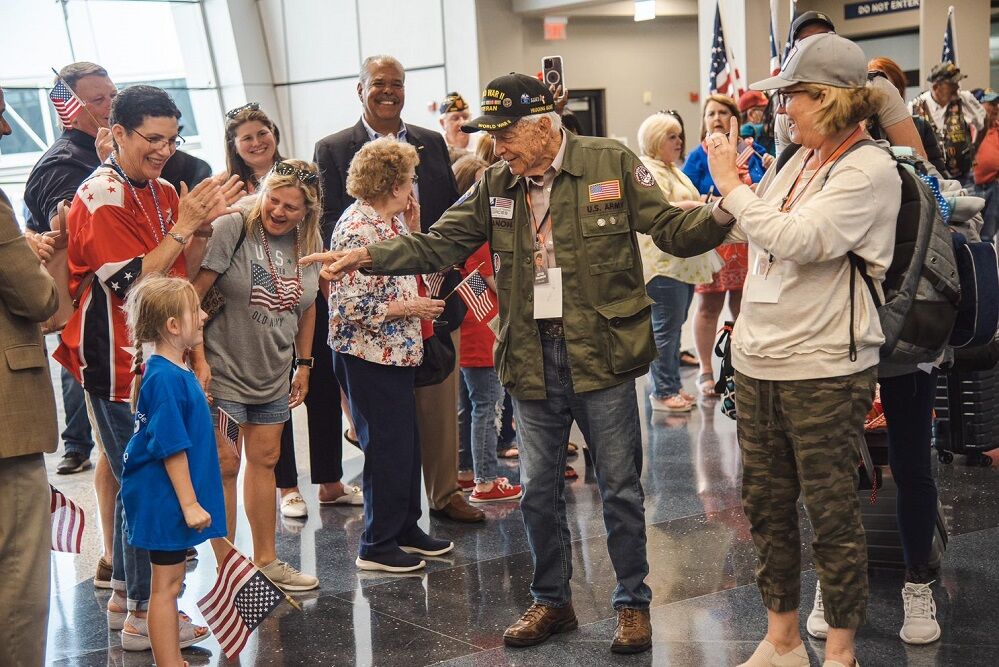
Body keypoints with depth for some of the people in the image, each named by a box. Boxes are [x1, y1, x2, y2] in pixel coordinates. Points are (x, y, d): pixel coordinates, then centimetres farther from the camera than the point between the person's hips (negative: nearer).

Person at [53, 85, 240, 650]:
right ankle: (143, 613, 6)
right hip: (117, 360, -9)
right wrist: (183, 226, -21)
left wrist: (205, 223, -6)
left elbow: (185, 274, 9)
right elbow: (134, 283, -20)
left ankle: (125, 595, 27)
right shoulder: (101, 197, -15)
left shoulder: (163, 193, 10)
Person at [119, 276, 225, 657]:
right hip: (166, 498, -10)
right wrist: (189, 503, -21)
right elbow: (171, 448, -24)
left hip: (168, 498, 10)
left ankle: (168, 634, 37)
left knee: (170, 577, 22)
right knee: (167, 581, -1)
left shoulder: (173, 371, 7)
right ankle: (168, 660, 7)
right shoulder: (166, 379, -24)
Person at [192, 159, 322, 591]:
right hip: (223, 373, -6)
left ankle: (266, 561, 26)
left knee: (265, 460, 14)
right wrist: (198, 360, -18)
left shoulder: (309, 244, 1)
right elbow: (193, 295, -17)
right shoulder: (232, 230, -17)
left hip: (274, 375, 6)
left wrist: (304, 364, 17)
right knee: (225, 466, 0)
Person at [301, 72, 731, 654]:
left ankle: (633, 603, 24)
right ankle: (552, 602, 31)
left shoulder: (611, 163, -5)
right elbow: (438, 244, 5)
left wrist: (726, 213, -25)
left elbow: (674, 229, -6)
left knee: (620, 489, 6)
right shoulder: (497, 185, 6)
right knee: (539, 491, 13)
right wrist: (367, 256, -7)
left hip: (601, 355, -4)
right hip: (533, 361, 4)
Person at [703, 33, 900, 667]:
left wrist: (731, 184, -13)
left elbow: (795, 239, -23)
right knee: (766, 506, 14)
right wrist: (730, 172, 9)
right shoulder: (798, 160, 11)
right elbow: (748, 231, 18)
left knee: (832, 513, 3)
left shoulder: (870, 169, -12)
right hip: (759, 361, 8)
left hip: (823, 370, -8)